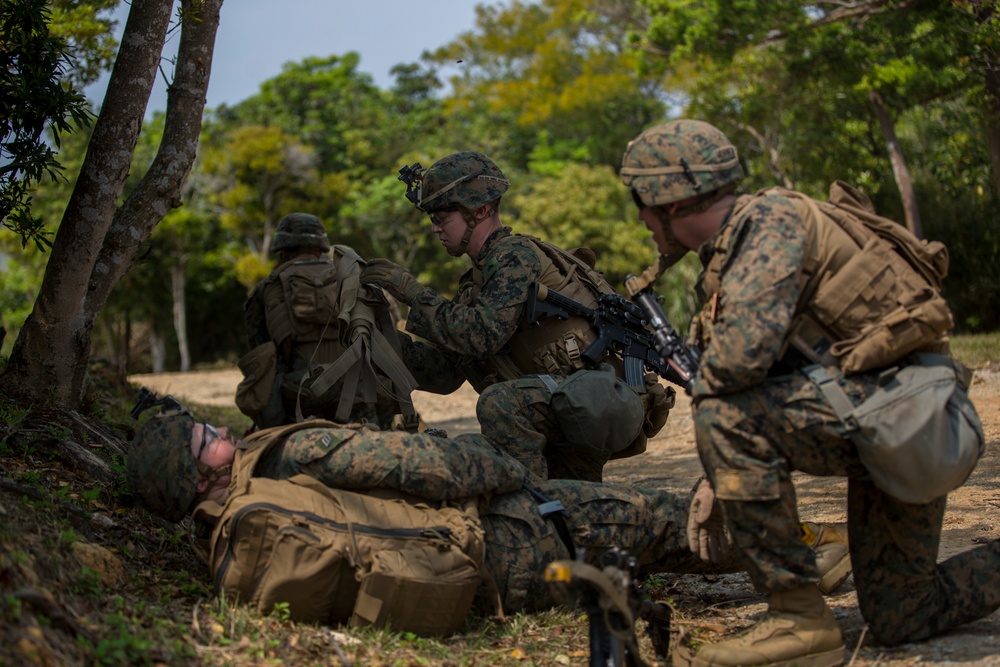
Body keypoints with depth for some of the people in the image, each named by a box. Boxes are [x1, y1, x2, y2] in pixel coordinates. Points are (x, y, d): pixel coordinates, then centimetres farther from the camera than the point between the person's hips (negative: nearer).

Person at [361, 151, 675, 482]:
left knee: (498, 403, -31)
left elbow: (481, 335, -24)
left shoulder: (517, 255, -11)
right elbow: (444, 374, 13)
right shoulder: (478, 279, 17)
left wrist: (413, 291, -16)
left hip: (602, 400, -10)